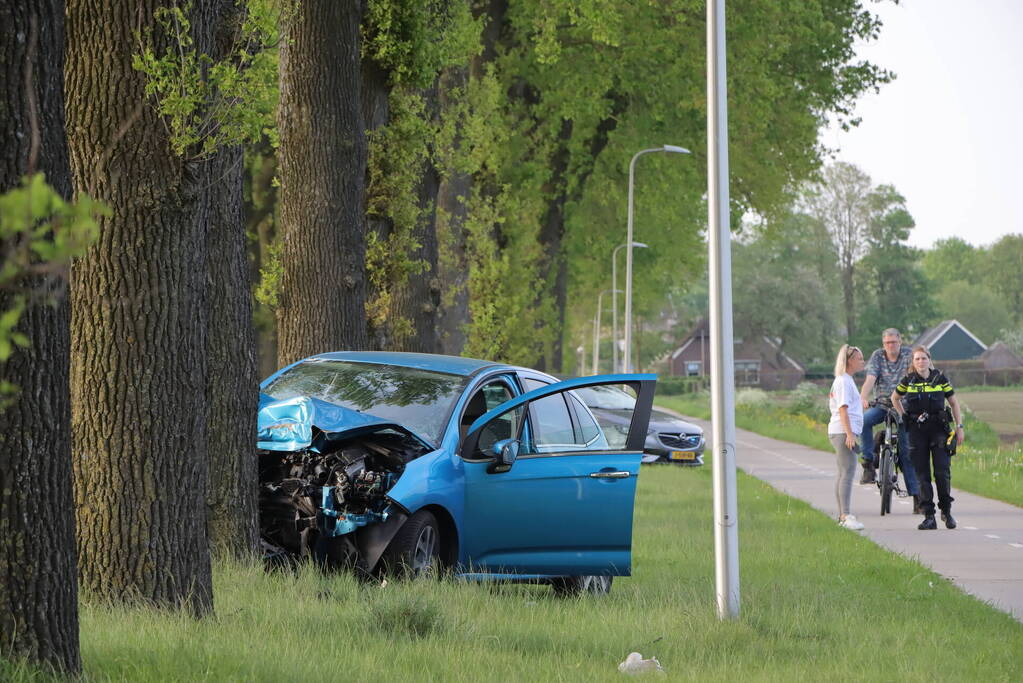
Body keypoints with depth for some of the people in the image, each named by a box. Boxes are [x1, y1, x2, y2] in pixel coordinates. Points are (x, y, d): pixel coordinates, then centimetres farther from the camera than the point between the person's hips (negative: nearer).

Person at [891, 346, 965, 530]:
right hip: (917, 431, 1)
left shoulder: (940, 379, 2)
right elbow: (894, 398, 22)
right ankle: (929, 517, 2)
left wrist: (959, 427, 4)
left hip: (938, 429, -1)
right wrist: (904, 416, 12)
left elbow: (954, 403, 9)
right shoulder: (908, 381, 4)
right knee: (922, 475, 0)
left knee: (942, 472, -8)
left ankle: (946, 510, 11)